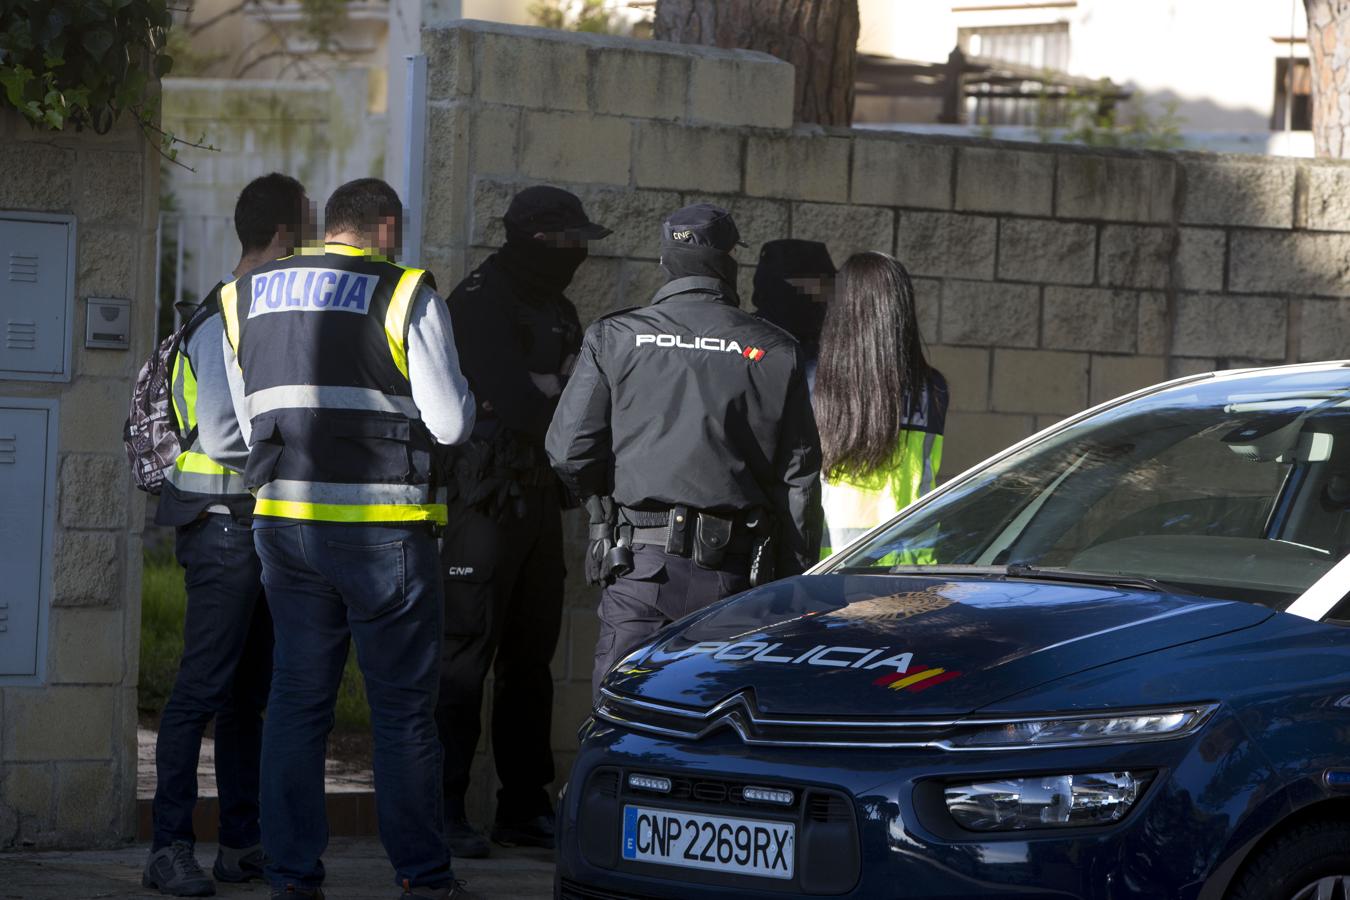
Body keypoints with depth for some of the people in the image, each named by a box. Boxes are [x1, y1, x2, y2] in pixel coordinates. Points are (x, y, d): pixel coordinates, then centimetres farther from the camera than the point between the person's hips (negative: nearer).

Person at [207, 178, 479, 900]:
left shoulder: (245, 299, 10)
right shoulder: (406, 296, -6)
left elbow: (249, 419, 13)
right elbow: (450, 423, -6)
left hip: (281, 518, 4)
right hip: (382, 525, -4)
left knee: (297, 698, 9)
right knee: (403, 705, 3)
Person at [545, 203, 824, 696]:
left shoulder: (614, 338, 2)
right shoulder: (774, 352, 4)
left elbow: (569, 451, -1)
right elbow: (799, 478, 3)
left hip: (638, 566, -1)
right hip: (732, 575, 1)